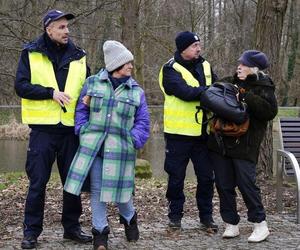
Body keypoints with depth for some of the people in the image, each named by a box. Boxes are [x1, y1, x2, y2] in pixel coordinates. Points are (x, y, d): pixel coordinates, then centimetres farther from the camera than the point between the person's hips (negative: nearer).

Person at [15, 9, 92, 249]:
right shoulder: (31, 54, 0)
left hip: (71, 129, 3)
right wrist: (51, 92, -17)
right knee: (37, 182, 1)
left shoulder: (78, 56, 8)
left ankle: (72, 226, 23)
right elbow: (21, 86, -8)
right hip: (43, 128, -3)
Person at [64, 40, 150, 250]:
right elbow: (81, 111, 11)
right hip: (93, 146, 0)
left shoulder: (137, 92, 8)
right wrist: (84, 133, -1)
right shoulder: (93, 83, 6)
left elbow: (143, 122, 8)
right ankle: (100, 232, 15)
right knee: (97, 190, 3)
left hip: (120, 148, 0)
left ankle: (129, 218, 33)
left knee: (120, 189, 2)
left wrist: (134, 140, -4)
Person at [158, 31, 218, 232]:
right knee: (176, 177, 6)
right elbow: (185, 92, -23)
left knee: (206, 176, 8)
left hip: (202, 132, 5)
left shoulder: (204, 65, 10)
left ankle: (206, 216, 21)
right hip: (179, 132, -5)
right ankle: (175, 215, 20)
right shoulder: (171, 70, -9)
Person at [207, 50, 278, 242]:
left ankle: (260, 224, 7)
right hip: (221, 142, 6)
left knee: (246, 183, -7)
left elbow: (270, 111, -20)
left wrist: (245, 96, -21)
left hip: (245, 145, -6)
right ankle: (231, 224, 18)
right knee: (224, 185, 7)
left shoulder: (263, 87, -3)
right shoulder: (231, 82, 13)